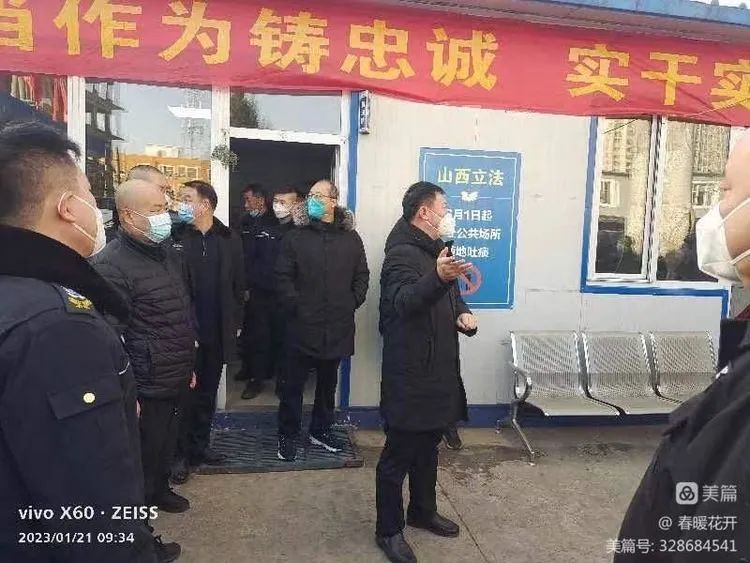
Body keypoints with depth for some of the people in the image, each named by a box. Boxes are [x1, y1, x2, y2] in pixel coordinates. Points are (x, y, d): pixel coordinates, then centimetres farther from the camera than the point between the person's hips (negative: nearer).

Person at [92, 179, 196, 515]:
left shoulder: (169, 254, 9)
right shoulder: (111, 265, -18)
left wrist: (189, 366, 19)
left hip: (176, 381, 8)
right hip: (145, 387, -7)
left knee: (167, 444, 23)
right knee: (144, 453, 8)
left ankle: (160, 489, 45)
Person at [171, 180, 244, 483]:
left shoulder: (229, 239, 2)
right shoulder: (175, 236, -6)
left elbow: (238, 285, 6)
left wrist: (234, 321, 3)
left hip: (218, 331, 3)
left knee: (207, 393, 15)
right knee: (184, 393, 7)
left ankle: (200, 446, 31)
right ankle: (181, 454, 21)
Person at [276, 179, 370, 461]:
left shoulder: (351, 238, 6)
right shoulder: (295, 237, -2)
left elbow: (362, 276, 9)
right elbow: (283, 277, -5)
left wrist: (353, 302, -1)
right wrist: (295, 306, -12)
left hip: (337, 327, 3)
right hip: (302, 325, -3)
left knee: (328, 381, 17)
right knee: (293, 383, 6)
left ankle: (321, 430, 33)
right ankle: (288, 435, 22)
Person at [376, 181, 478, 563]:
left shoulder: (437, 250, 15)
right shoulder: (402, 253, -16)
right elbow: (404, 302, -35)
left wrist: (463, 314, 1)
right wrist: (438, 278, -53)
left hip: (438, 370, 10)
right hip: (409, 375, -9)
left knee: (428, 447, 22)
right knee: (399, 453, 3)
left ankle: (423, 511, 39)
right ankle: (388, 530, 18)